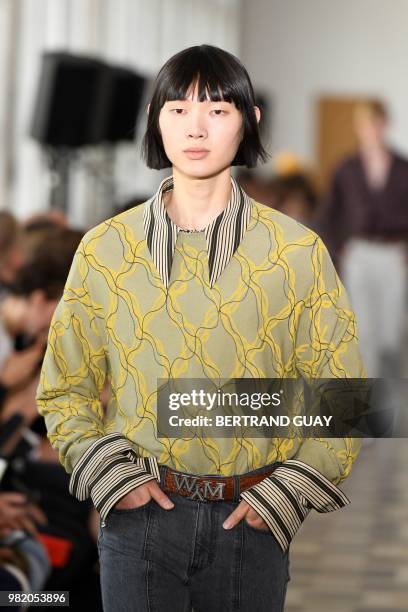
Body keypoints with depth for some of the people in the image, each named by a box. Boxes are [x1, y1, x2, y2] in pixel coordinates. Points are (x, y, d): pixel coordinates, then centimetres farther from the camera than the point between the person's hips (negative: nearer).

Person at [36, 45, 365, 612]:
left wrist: (285, 495, -6)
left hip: (252, 521, 0)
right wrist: (110, 474, -6)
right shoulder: (104, 249, 0)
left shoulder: (299, 252, -2)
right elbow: (65, 389, 7)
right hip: (139, 510, 0)